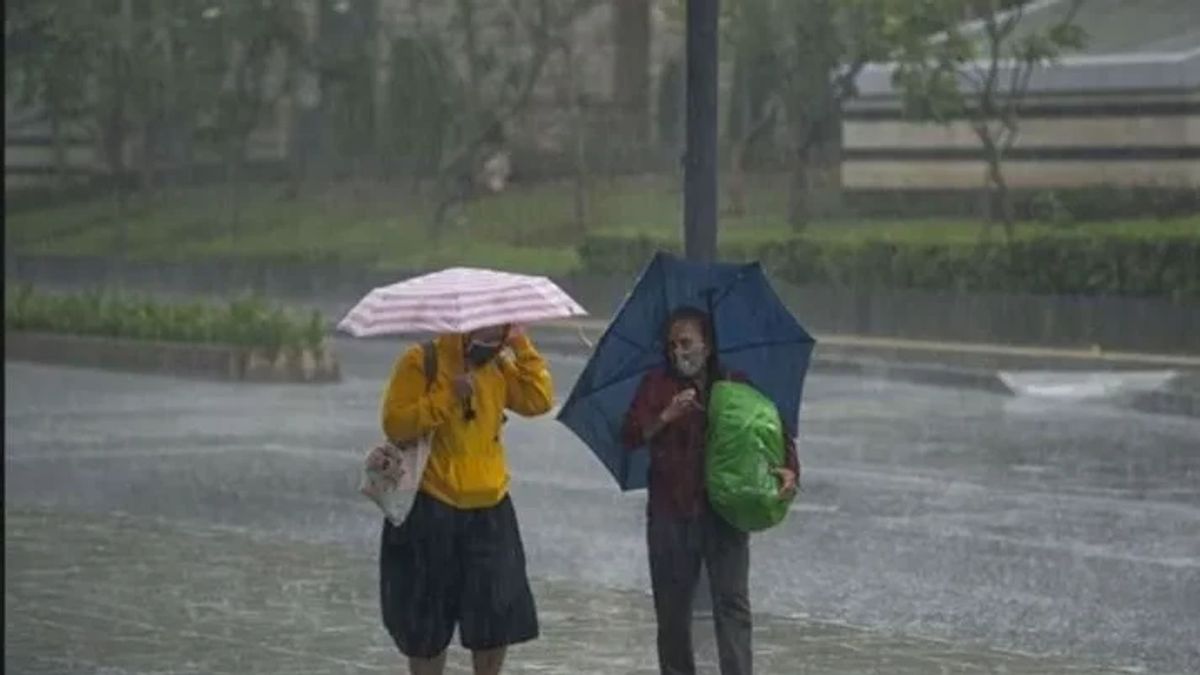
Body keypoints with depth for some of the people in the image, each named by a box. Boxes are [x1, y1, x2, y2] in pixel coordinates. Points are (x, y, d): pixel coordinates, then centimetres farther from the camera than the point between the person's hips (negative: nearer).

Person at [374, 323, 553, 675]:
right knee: (428, 622, 3)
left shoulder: (499, 367, 9)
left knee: (499, 613, 3)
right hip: (431, 510, -5)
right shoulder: (421, 363, -8)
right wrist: (448, 398, -23)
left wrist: (523, 350, -7)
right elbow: (395, 425, -17)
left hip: (490, 511, 5)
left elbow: (539, 400, -3)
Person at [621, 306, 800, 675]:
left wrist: (789, 469, -12)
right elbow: (630, 436, -5)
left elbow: (777, 431, 8)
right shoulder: (657, 385, 6)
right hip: (670, 514, 1)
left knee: (732, 604, -10)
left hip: (724, 514, -1)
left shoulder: (737, 386, 8)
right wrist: (667, 416, -22)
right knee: (672, 608, 8)